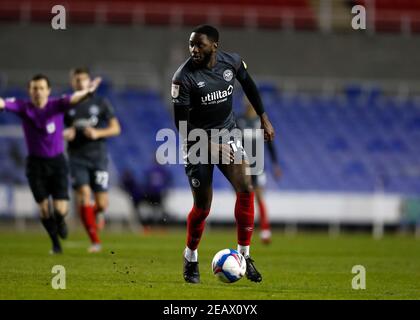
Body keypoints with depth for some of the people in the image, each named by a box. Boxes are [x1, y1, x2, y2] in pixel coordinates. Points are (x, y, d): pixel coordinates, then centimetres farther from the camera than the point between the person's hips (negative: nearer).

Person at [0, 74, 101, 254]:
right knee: (44, 208, -1)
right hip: (35, 163, 1)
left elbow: (72, 99, -31)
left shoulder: (56, 105, -11)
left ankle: (60, 221, 30)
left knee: (60, 209, -8)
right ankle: (55, 243, 22)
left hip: (57, 162, -1)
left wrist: (86, 92, -54)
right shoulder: (23, 108, -7)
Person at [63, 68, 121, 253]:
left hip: (98, 156, 0)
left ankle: (98, 212, 35)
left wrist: (98, 133, -14)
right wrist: (66, 134, -9)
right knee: (83, 194, -18)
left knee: (102, 203, -5)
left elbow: (116, 128, 4)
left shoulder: (101, 103, 5)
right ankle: (95, 241, -12)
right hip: (77, 158, 0)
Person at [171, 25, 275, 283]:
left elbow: (249, 85, 15)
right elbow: (181, 123, -17)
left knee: (245, 189, -15)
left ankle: (244, 256, -3)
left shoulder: (232, 61, -7)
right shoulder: (184, 77, -20)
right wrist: (210, 145, -25)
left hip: (228, 135, 3)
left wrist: (264, 118, 16)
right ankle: (191, 259, 25)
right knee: (203, 206, -1)